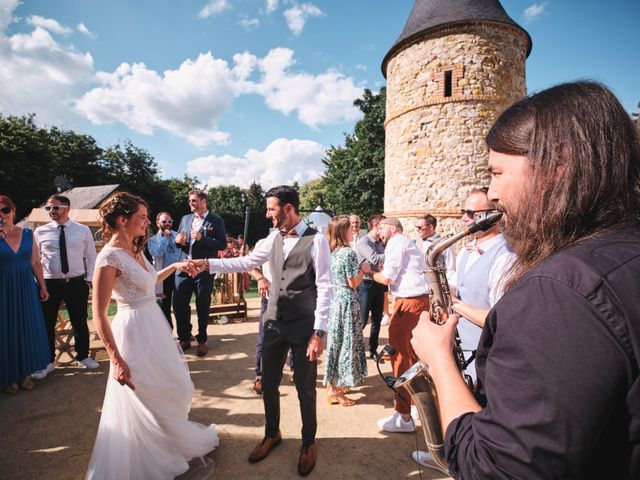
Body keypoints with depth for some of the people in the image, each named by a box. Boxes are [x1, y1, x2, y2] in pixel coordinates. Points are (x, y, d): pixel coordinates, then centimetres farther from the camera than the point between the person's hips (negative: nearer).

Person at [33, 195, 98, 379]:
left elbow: (91, 256, 5)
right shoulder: (40, 232, 2)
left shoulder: (83, 230, 1)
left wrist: (89, 279, -1)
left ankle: (82, 357, 29)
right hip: (49, 284, 0)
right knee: (47, 324, 7)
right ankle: (47, 362, 25)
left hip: (77, 283, 0)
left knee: (80, 322, 10)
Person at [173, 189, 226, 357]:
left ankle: (202, 341, 23)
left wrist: (201, 238, -20)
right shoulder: (185, 219, 14)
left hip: (204, 270, -4)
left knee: (202, 307, 5)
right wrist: (178, 241, -5)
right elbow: (178, 241, 18)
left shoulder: (216, 221, -2)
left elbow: (223, 244, -11)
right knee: (179, 305, 5)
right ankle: (184, 339, 25)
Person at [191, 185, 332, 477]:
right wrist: (209, 264, 3)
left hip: (304, 326, -5)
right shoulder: (274, 238, 4)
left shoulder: (316, 240, -14)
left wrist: (318, 333, -18)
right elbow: (246, 263, 11)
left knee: (305, 388, 11)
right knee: (268, 383, 17)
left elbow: (324, 288, -16)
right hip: (275, 322, 6)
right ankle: (272, 434, 44)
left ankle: (309, 443, 37)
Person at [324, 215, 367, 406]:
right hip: (347, 301, -8)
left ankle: (333, 383, 29)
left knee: (335, 340, 16)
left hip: (334, 299, 8)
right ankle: (334, 391, 10)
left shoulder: (331, 252, 8)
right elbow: (353, 283, -15)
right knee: (345, 341, 1)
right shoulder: (348, 253, -17)